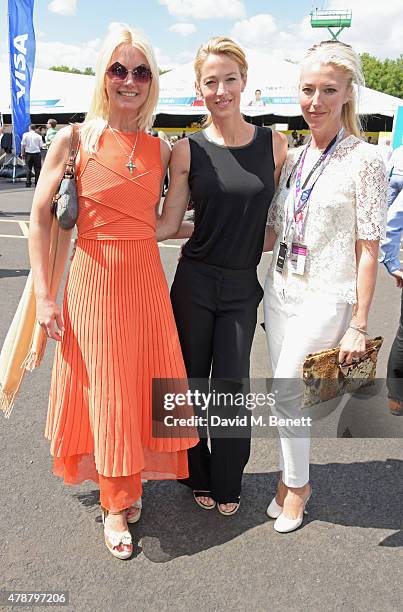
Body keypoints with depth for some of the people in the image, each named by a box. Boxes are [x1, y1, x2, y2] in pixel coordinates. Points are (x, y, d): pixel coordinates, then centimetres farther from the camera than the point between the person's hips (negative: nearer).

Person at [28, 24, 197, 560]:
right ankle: (115, 504, 28)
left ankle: (130, 483, 37)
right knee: (104, 391, 6)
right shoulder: (74, 140, -6)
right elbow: (40, 219, -5)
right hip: (94, 279, -3)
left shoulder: (161, 149, 5)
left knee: (143, 383, 11)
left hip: (147, 279, 4)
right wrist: (44, 298, -9)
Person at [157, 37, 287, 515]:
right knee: (191, 380, 11)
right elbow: (168, 226, -2)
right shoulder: (187, 151, -3)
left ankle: (228, 482, 30)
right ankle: (198, 476, 35)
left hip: (243, 287, 0)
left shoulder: (274, 145, 0)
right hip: (194, 283, 0)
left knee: (231, 385, 6)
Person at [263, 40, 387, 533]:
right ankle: (294, 482, 30)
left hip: (325, 298, -6)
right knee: (286, 391, 11)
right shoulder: (293, 158, 8)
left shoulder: (364, 160, -8)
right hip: (279, 290, 6)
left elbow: (367, 249, -10)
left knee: (286, 391, -4)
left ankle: (294, 484, 21)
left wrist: (358, 324, -12)